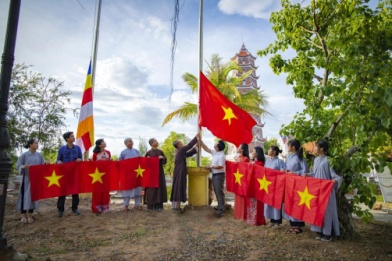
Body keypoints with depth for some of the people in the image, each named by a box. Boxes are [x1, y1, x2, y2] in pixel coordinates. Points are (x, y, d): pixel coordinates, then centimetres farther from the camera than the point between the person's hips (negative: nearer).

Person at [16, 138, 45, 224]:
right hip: (26, 177, -3)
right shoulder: (24, 155, -5)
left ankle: (30, 215, 14)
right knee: (25, 195, -3)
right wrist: (23, 167, -23)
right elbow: (18, 165, -3)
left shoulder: (39, 155, 5)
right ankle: (23, 215, 8)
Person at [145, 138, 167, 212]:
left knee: (159, 187, 0)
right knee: (151, 188, 0)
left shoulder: (160, 151, 7)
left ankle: (158, 205, 7)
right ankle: (150, 205, 9)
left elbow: (165, 161, 9)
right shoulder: (148, 153, 0)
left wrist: (162, 158, -11)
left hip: (159, 172, 2)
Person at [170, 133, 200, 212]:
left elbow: (189, 153, 21)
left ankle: (174, 205, 15)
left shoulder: (180, 152, 15)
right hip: (179, 172, -10)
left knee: (177, 188, 11)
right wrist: (196, 137, -7)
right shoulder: (181, 150, -12)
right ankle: (176, 206, -3)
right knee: (178, 188, -7)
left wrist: (196, 147, 18)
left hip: (179, 172, 10)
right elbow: (189, 145, -15)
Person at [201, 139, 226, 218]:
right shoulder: (215, 152, 6)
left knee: (219, 192, -7)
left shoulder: (221, 156, -20)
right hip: (215, 175, 9)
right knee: (217, 191, 16)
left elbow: (220, 166, -24)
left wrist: (210, 167, -17)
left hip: (219, 175, -9)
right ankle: (220, 206, 27)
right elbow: (206, 149, 12)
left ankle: (221, 209, -3)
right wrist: (200, 140, 7)